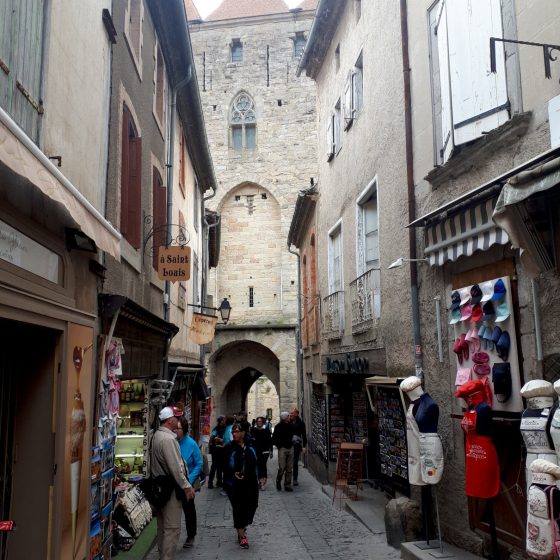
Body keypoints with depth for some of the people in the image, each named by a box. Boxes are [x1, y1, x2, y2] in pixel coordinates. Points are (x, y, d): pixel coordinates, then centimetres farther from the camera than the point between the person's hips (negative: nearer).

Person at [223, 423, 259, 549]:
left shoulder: (250, 448, 6)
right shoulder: (229, 448, -5)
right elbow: (224, 466, -5)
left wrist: (257, 478, 11)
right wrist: (233, 473, -19)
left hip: (250, 483, 4)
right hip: (234, 484, -4)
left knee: (251, 506, 6)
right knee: (238, 507, -1)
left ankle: (241, 528, 33)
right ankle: (242, 535, 10)